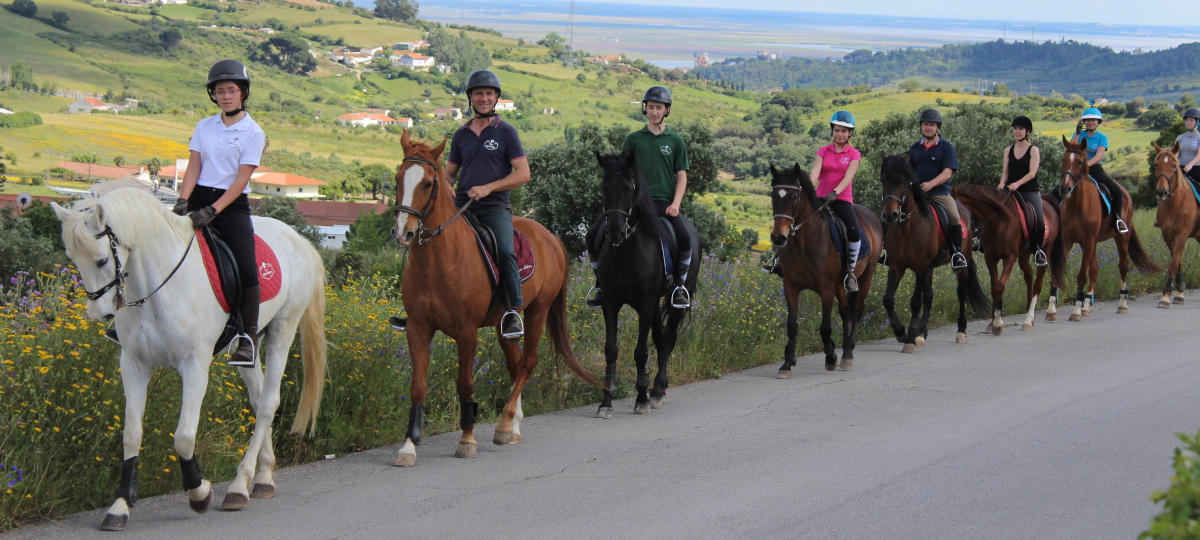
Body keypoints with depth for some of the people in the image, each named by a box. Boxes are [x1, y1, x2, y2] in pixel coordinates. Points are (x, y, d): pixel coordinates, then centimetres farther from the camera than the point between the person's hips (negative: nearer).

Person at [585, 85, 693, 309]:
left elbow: (681, 175, 7)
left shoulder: (675, 141, 9)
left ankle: (680, 286, -9)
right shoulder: (633, 139, 11)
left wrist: (675, 204, -7)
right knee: (593, 235, -12)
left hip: (663, 202, -2)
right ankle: (602, 285, 2)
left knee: (684, 238, -29)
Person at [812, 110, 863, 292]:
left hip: (842, 199, -2)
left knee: (854, 232, -26)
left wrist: (835, 193, -29)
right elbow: (815, 172, -7)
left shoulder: (854, 154, 3)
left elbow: (848, 177, -11)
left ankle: (850, 271, -7)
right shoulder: (823, 152, 9)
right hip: (821, 198, 2)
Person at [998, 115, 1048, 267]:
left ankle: (1038, 249, 0)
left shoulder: (1033, 150, 0)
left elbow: (1032, 173, -11)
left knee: (1039, 220, -23)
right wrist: (1002, 183, -13)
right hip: (1010, 190, 4)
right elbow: (1005, 171, 10)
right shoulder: (1008, 151, 13)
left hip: (1029, 191, -4)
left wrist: (1018, 183, -27)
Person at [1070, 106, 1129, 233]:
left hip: (1096, 170, -1)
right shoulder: (1080, 134, 8)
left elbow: (1099, 156, -15)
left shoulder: (1102, 137, 2)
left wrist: (1086, 164, -33)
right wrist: (1077, 133, -13)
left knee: (1117, 191, -21)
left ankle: (1118, 218, -2)